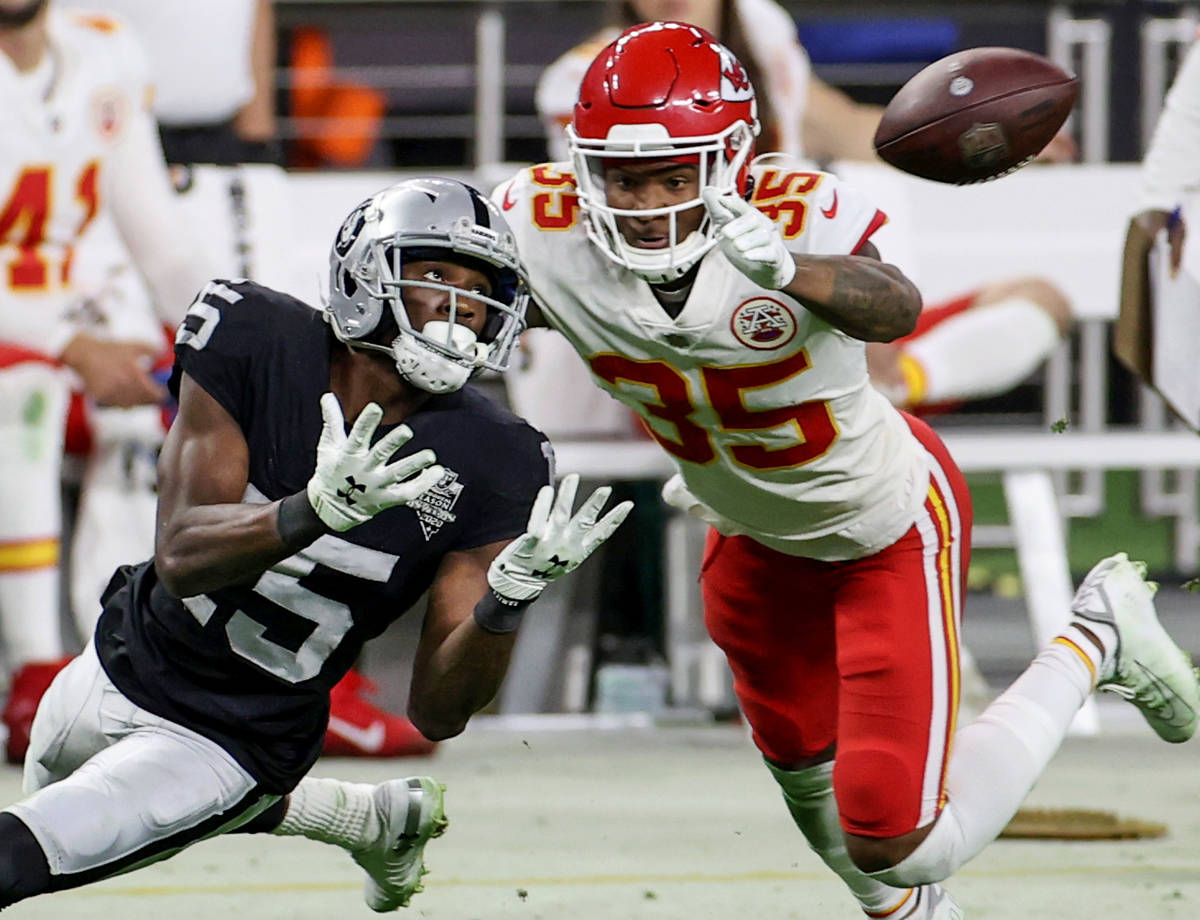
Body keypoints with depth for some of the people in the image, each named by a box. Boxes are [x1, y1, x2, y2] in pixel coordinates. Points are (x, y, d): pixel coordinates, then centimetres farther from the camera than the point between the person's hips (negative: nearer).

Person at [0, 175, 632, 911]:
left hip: (235, 745, -4)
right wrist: (318, 509, -44)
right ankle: (374, 820, 44)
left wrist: (508, 600, -38)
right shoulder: (253, 340, -18)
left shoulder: (492, 468, -20)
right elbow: (182, 557, -26)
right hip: (120, 664, 4)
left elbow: (439, 713, -18)